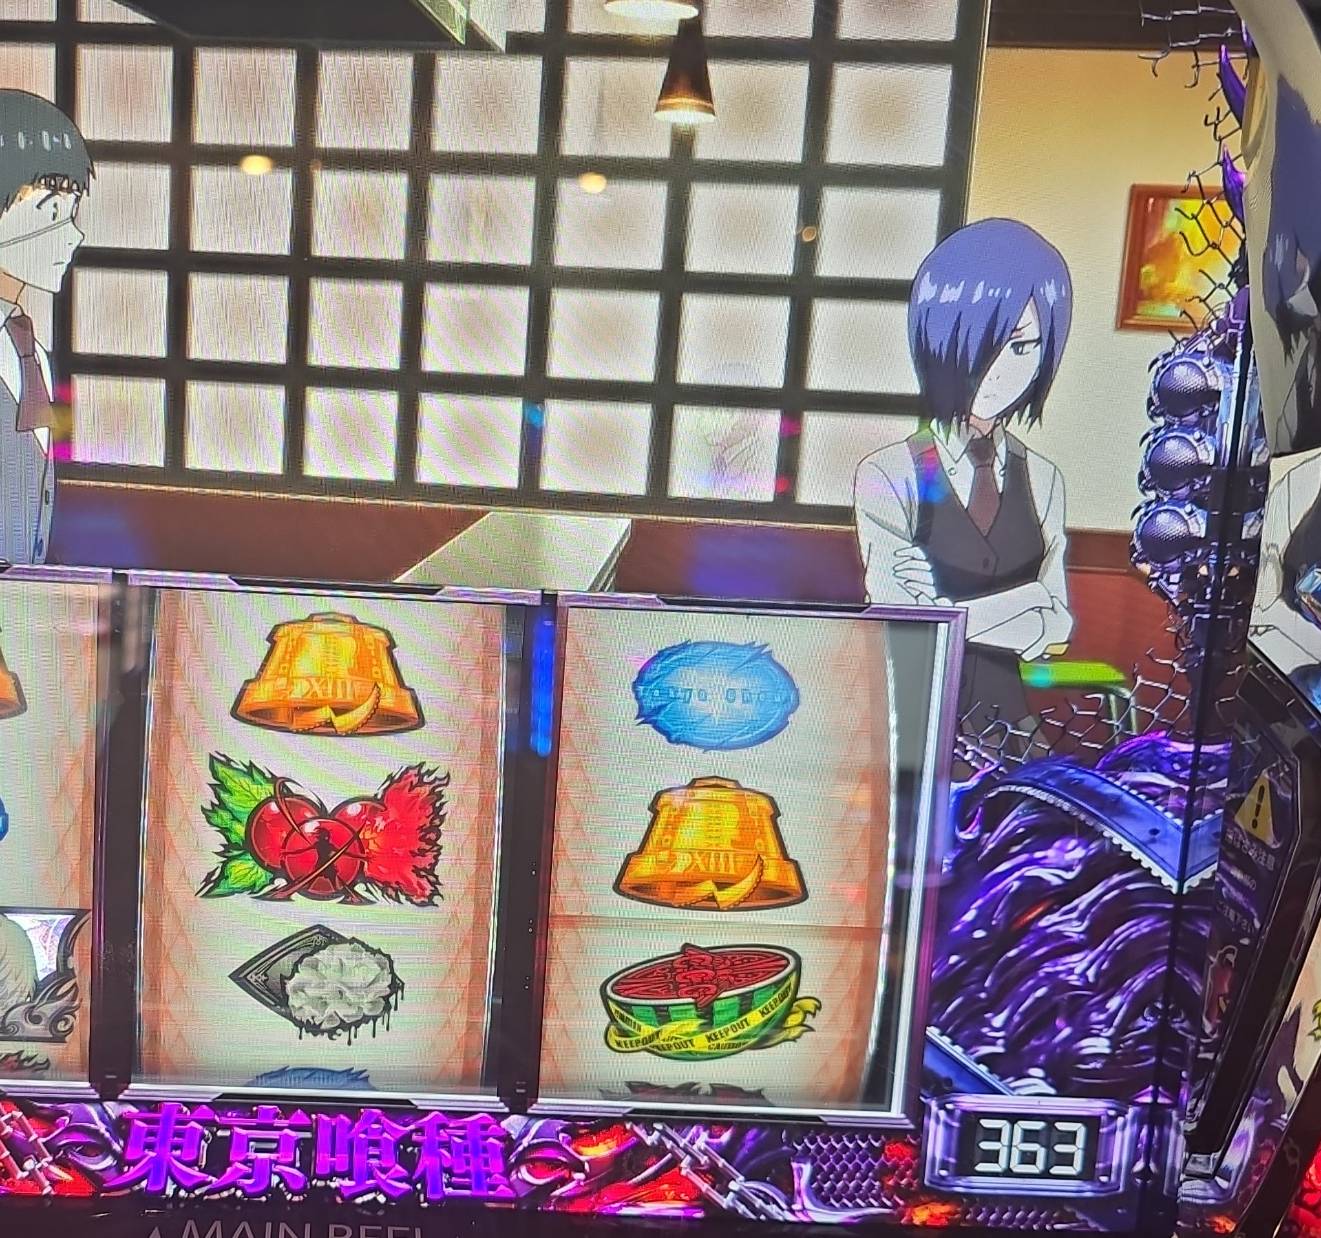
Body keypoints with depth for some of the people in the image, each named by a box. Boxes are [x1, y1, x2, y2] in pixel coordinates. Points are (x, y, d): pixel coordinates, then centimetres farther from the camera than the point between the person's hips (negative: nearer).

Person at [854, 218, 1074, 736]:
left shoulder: (1042, 479, 8)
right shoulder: (886, 475, -4)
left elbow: (1055, 632, 4)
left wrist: (946, 611, -9)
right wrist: (1026, 598, -3)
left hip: (1005, 713, 3)